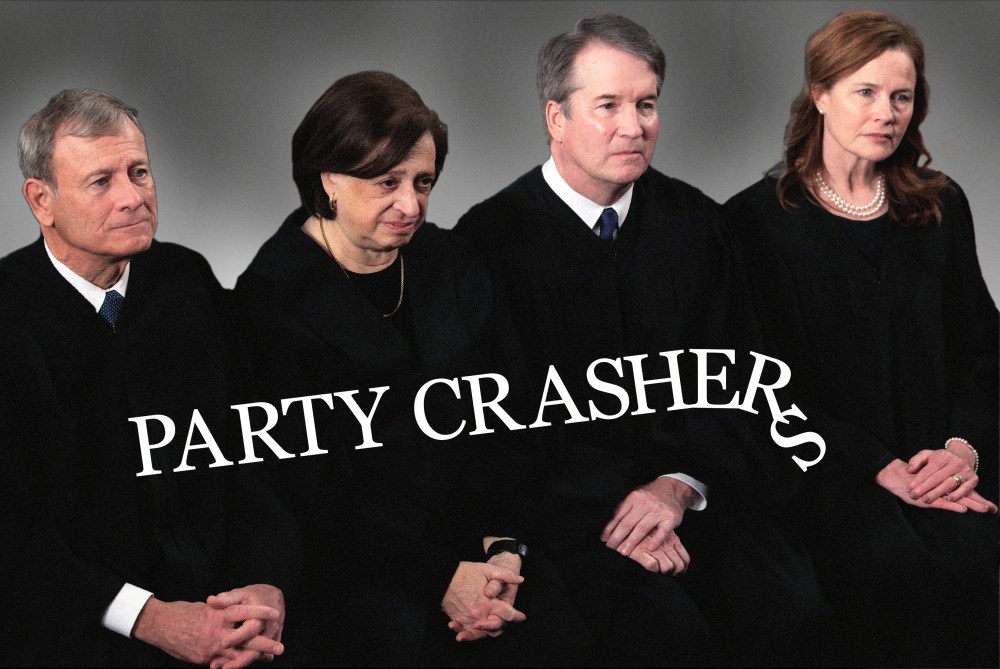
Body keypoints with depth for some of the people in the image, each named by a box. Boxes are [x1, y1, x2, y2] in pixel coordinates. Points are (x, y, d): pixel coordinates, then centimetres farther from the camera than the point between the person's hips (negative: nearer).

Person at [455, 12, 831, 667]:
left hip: (691, 484, 4)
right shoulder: (492, 238, -3)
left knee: (794, 612, -23)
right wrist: (607, 508, -16)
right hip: (565, 505, -4)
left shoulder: (695, 221, 10)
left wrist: (679, 487, -9)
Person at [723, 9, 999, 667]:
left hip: (938, 457, 3)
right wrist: (878, 466, -13)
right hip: (826, 463, -3)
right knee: (894, 563, -32)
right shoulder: (759, 219, 3)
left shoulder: (941, 207, 15)